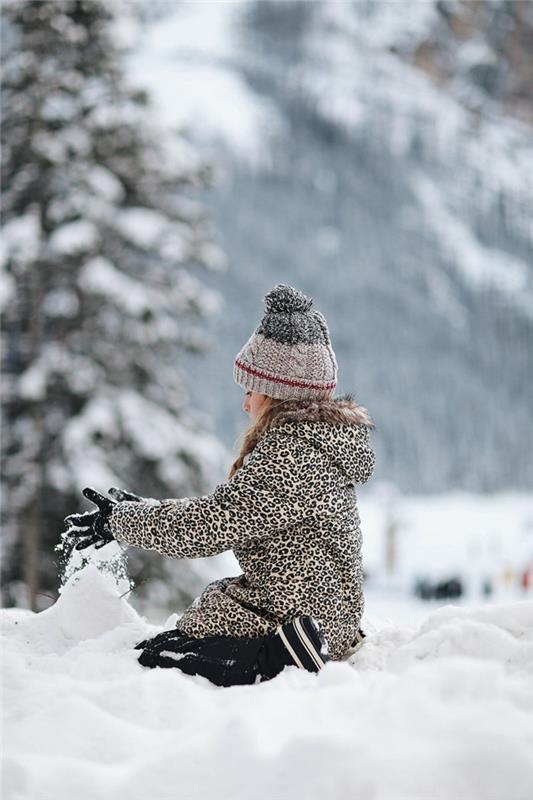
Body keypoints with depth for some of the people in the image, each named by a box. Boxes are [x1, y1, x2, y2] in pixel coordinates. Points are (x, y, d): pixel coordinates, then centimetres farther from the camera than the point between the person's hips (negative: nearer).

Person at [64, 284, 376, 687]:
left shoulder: (292, 452, -20)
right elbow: (230, 508, 18)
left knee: (153, 660, -13)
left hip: (293, 615, -11)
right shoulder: (320, 436, 12)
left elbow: (209, 524, -21)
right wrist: (149, 508, 15)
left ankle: (280, 658, -19)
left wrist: (121, 520, -7)